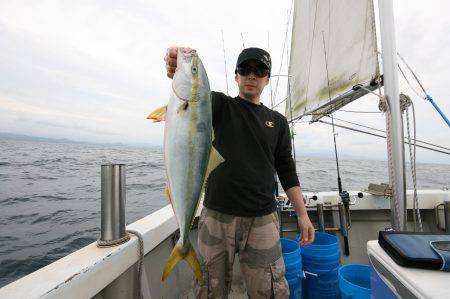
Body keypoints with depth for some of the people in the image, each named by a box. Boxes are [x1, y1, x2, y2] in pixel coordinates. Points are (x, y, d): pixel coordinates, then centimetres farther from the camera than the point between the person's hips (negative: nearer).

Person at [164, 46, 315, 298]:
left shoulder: (278, 122, 11)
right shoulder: (221, 105, 5)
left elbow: (287, 171, 10)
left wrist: (303, 215, 4)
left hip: (262, 220, 2)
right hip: (217, 216, -1)